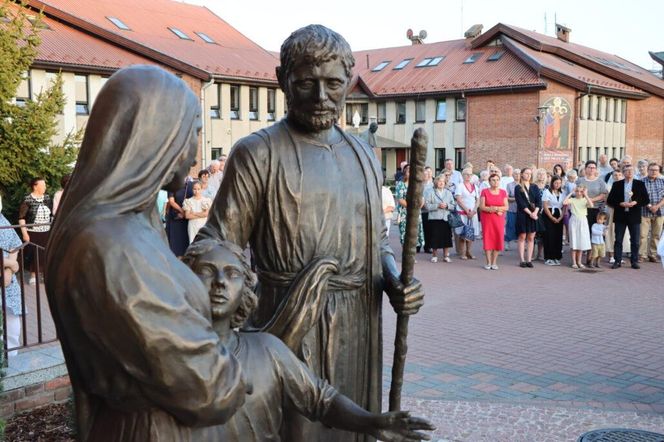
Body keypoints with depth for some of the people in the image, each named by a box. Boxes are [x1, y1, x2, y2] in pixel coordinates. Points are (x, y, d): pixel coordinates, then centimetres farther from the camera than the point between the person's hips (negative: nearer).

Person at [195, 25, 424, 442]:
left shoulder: (364, 155, 11)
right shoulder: (257, 153, -8)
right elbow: (217, 244, -11)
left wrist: (394, 281, -2)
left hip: (358, 328, 6)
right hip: (290, 329, -5)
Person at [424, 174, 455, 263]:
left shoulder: (448, 193, 14)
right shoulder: (430, 192, 3)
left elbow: (453, 206, 10)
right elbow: (427, 205, -6)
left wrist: (447, 205, -9)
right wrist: (437, 206, -15)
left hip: (446, 218, 3)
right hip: (434, 218, -3)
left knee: (447, 237, 1)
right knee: (435, 238, -1)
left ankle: (446, 255, 13)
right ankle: (434, 255, 13)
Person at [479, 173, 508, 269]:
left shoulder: (503, 192, 8)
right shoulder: (484, 192, 1)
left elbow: (506, 207, 3)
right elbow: (482, 207, -7)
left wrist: (495, 208, -13)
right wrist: (497, 209, -15)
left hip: (499, 219, 2)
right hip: (487, 218, -2)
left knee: (498, 239, -2)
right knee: (488, 238, -4)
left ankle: (494, 262, 6)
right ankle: (488, 262, 2)